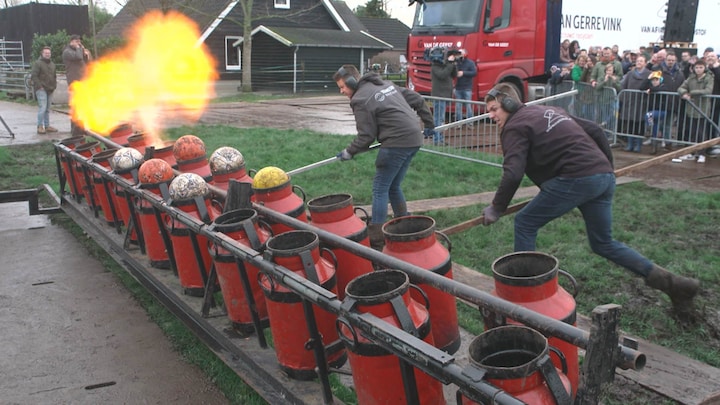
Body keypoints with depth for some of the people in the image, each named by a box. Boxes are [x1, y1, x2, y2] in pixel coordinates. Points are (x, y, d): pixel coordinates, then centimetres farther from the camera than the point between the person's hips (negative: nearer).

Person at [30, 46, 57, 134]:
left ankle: (47, 126, 15)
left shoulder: (52, 64, 19)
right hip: (41, 89, -7)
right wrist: (39, 86, -16)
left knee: (47, 109, 10)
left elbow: (54, 76, 29)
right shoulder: (38, 63, -6)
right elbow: (33, 76, -12)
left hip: (50, 90, 8)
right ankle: (40, 127, -9)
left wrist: (54, 85, 15)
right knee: (42, 108, -13)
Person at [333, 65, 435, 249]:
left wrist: (349, 152, 5)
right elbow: (418, 100, 21)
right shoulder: (387, 84, 18)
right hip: (414, 139, 9)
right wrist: (429, 123, 29)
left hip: (397, 143, -9)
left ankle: (375, 242, -2)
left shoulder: (360, 100, -7)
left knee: (380, 189, -2)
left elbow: (366, 136, -9)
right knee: (393, 186, 19)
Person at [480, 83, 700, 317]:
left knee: (525, 223, 7)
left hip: (576, 178, -9)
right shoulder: (548, 111, 26)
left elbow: (513, 175, -13)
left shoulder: (514, 127, 0)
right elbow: (594, 130, 26)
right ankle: (672, 283, 16)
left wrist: (496, 208, -2)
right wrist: (607, 166, 33)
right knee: (603, 244, 20)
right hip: (604, 176, 9)